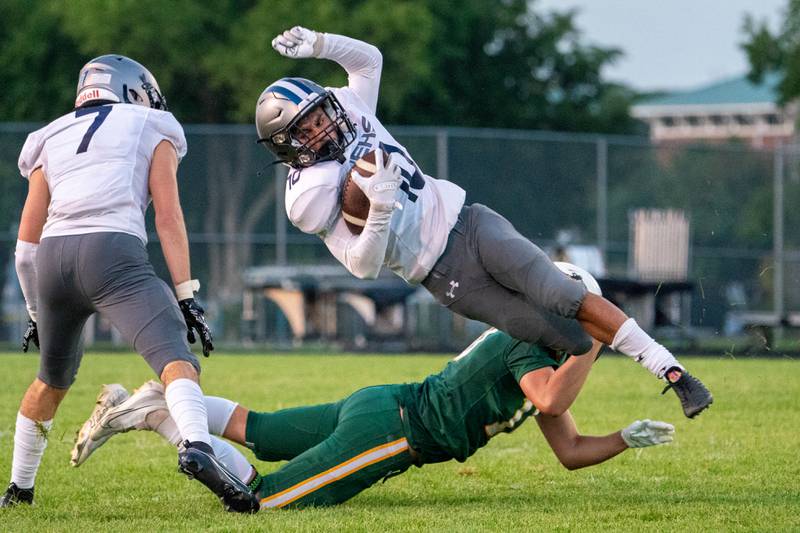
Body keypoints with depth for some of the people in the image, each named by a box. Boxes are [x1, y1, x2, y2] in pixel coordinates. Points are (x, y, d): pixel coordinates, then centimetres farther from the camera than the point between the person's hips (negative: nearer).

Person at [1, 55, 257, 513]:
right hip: (111, 252, -5)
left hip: (52, 258, 5)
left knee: (53, 379, 28)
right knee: (177, 360, -17)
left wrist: (37, 312, 35)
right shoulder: (150, 131, 19)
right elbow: (168, 218, 6)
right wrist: (186, 295, 3)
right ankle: (197, 447, -46)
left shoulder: (51, 140, 29)